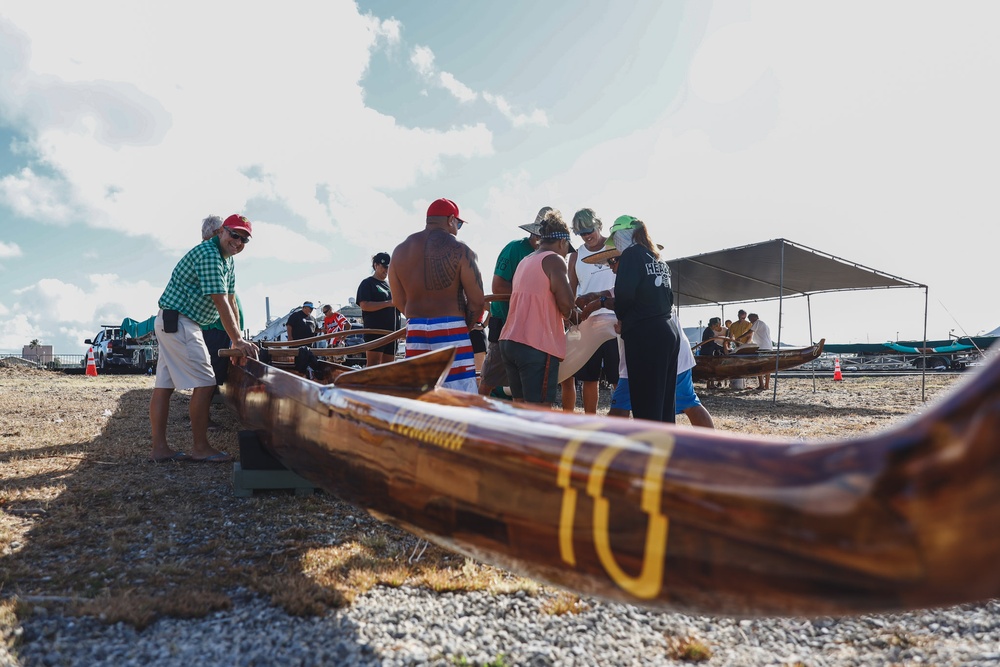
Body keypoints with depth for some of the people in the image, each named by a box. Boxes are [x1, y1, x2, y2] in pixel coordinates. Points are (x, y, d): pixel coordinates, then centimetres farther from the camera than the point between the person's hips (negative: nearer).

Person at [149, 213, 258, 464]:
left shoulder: (229, 261, 14)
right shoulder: (209, 254, -17)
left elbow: (231, 301, 13)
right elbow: (221, 303, -23)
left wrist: (238, 339, 9)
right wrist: (238, 341, -24)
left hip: (171, 324, 10)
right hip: (178, 322, -10)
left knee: (164, 385, 9)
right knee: (204, 384, -9)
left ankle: (158, 447, 13)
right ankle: (200, 448, -2)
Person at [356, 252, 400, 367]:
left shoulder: (390, 285, 23)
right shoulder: (368, 283, 1)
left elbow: (395, 303, 32)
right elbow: (364, 305, -12)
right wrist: (388, 303, -18)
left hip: (391, 330, 7)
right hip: (375, 330, -7)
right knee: (373, 364, -12)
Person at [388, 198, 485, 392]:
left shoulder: (400, 250, 9)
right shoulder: (459, 250, -6)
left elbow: (399, 301, 12)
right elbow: (477, 301, -7)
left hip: (415, 331, 6)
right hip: (450, 330, -5)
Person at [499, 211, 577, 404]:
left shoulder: (524, 261, 19)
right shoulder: (554, 260, -5)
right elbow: (566, 302, -14)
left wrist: (570, 310, 20)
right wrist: (569, 313, 7)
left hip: (509, 341, 8)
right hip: (537, 345, -8)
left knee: (521, 406, 14)